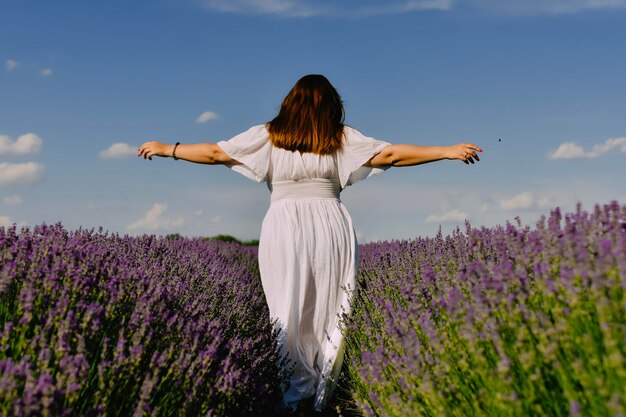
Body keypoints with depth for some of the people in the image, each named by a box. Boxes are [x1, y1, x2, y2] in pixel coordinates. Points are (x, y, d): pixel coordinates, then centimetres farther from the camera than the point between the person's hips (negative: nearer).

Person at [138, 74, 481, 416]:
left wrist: (166, 149, 23)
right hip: (331, 225, 0)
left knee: (288, 312, 6)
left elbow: (215, 152, 10)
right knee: (331, 311, 7)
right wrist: (448, 151, 11)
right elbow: (391, 154, 5)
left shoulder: (268, 135, 8)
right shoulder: (342, 137, 7)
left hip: (284, 228, 0)